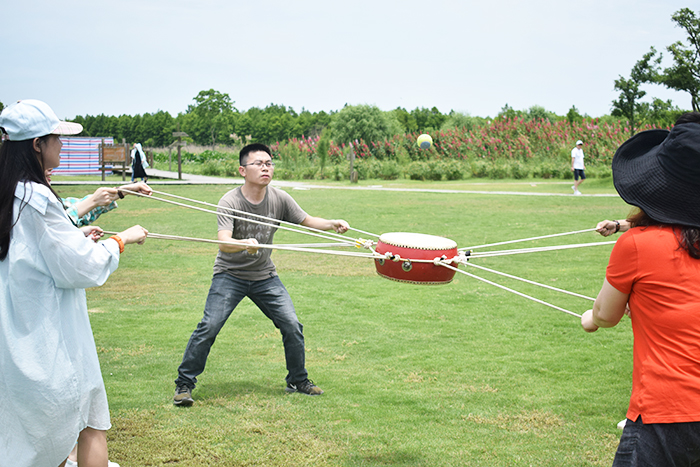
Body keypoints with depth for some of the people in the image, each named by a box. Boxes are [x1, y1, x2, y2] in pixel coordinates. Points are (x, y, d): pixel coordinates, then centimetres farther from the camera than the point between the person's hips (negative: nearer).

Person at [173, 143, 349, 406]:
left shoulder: (279, 199, -7)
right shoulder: (230, 202, -20)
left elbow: (306, 221, 5)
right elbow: (223, 243, -32)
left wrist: (332, 224, -14)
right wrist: (243, 245, -54)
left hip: (265, 277, 4)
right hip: (230, 275, -4)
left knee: (292, 326, -2)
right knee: (208, 327, -15)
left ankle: (298, 381, 20)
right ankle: (184, 384, 1)